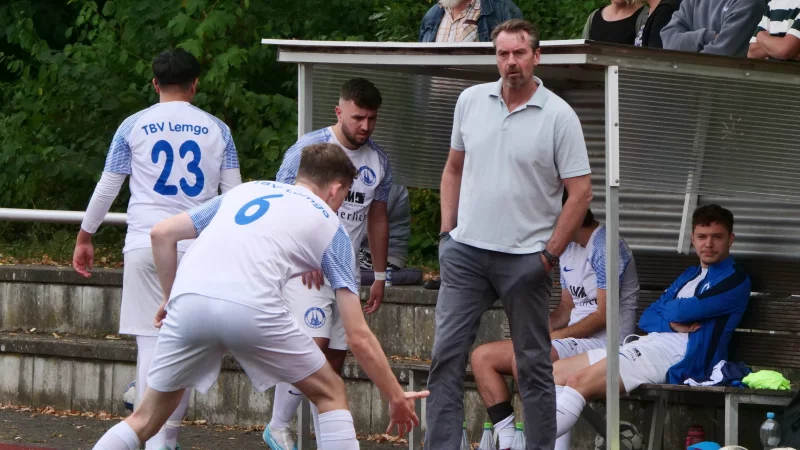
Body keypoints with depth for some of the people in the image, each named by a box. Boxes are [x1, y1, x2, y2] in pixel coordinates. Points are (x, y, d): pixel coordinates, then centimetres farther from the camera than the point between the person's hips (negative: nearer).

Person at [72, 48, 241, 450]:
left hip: (146, 246, -1)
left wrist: (84, 238, 19)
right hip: (199, 249, 1)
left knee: (151, 342, -2)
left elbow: (107, 189, 8)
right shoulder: (217, 130, 8)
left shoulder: (134, 126, 5)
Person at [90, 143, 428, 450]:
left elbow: (162, 233, 26)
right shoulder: (330, 226, 22)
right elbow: (358, 335, 19)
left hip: (189, 300, 4)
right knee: (331, 395, 18)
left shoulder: (244, 191, 32)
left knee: (147, 419, 19)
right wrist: (396, 397, 28)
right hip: (251, 310, -4)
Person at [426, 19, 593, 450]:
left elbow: (580, 192, -8)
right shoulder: (470, 100, 4)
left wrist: (551, 254, -10)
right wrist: (447, 231, 8)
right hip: (466, 252, 3)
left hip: (524, 259, -3)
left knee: (534, 363, 5)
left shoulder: (559, 116, -9)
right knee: (446, 354, -2)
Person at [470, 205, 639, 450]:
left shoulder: (605, 246, -13)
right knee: (482, 357, 1)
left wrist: (553, 336, -16)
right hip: (572, 338, 10)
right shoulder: (568, 248, 17)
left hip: (603, 340, -10)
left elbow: (603, 315, -17)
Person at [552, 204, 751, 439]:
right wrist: (672, 323, -5)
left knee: (580, 381, -27)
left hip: (678, 357, -9)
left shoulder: (735, 281, 0)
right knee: (554, 373, -3)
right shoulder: (690, 276, 27)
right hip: (648, 345, 9)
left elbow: (685, 310, -13)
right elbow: (646, 319, 18)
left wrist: (665, 312, 10)